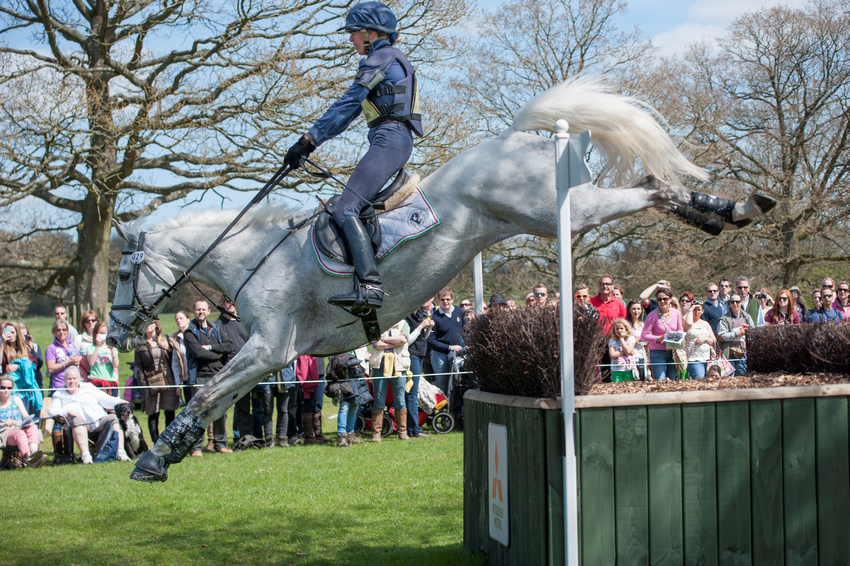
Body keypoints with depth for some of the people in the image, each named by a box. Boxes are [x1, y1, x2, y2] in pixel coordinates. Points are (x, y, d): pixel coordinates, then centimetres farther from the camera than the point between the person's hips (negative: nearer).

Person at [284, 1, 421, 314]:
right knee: (352, 206, 15)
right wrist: (313, 142, 19)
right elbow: (352, 109, 24)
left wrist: (309, 139, -11)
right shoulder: (389, 60, 26)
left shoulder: (381, 58, -5)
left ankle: (370, 286, -33)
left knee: (345, 208, -20)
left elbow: (346, 105, -12)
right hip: (396, 142, 11)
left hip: (389, 140, -11)